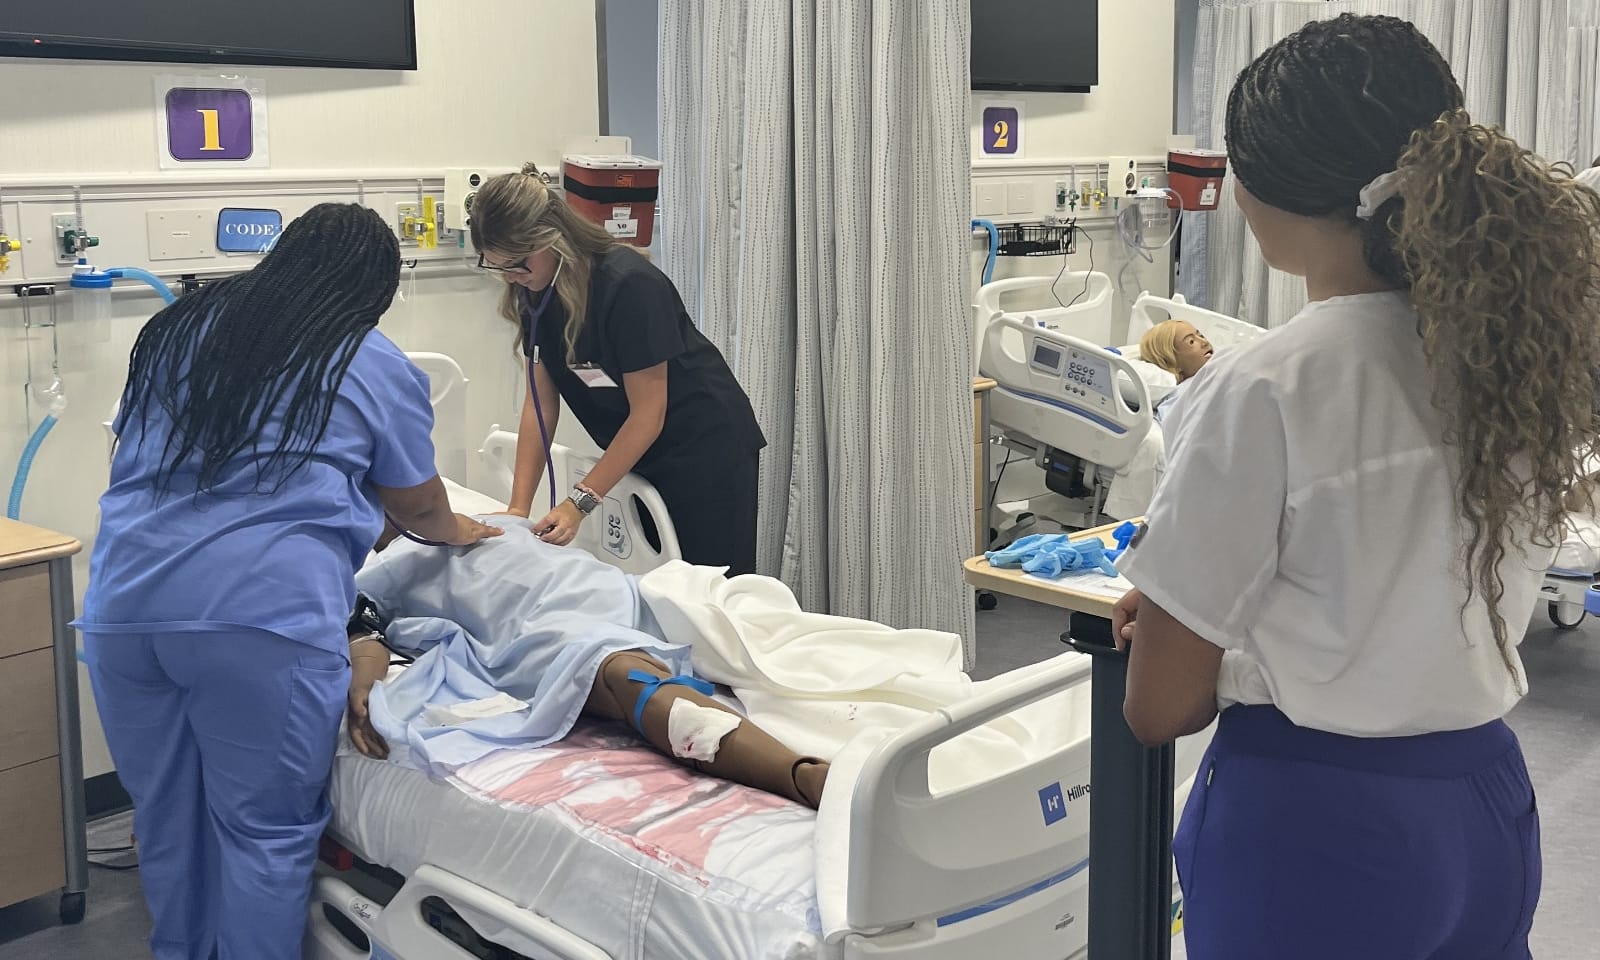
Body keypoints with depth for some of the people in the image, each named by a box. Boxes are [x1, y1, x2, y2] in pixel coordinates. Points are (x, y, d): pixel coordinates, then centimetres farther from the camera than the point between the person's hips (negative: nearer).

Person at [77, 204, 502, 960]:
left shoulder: (175, 330, 18)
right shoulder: (375, 365, 6)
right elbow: (418, 509, 17)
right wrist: (457, 531, 38)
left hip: (124, 606, 5)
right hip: (264, 612, -5)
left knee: (168, 820, 18)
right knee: (266, 832, 7)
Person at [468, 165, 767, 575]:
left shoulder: (628, 284, -26)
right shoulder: (535, 291, -5)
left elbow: (648, 414, -22)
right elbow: (541, 402, -2)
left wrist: (580, 501, -23)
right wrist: (518, 507, -9)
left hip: (708, 449, -7)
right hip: (642, 457, 7)